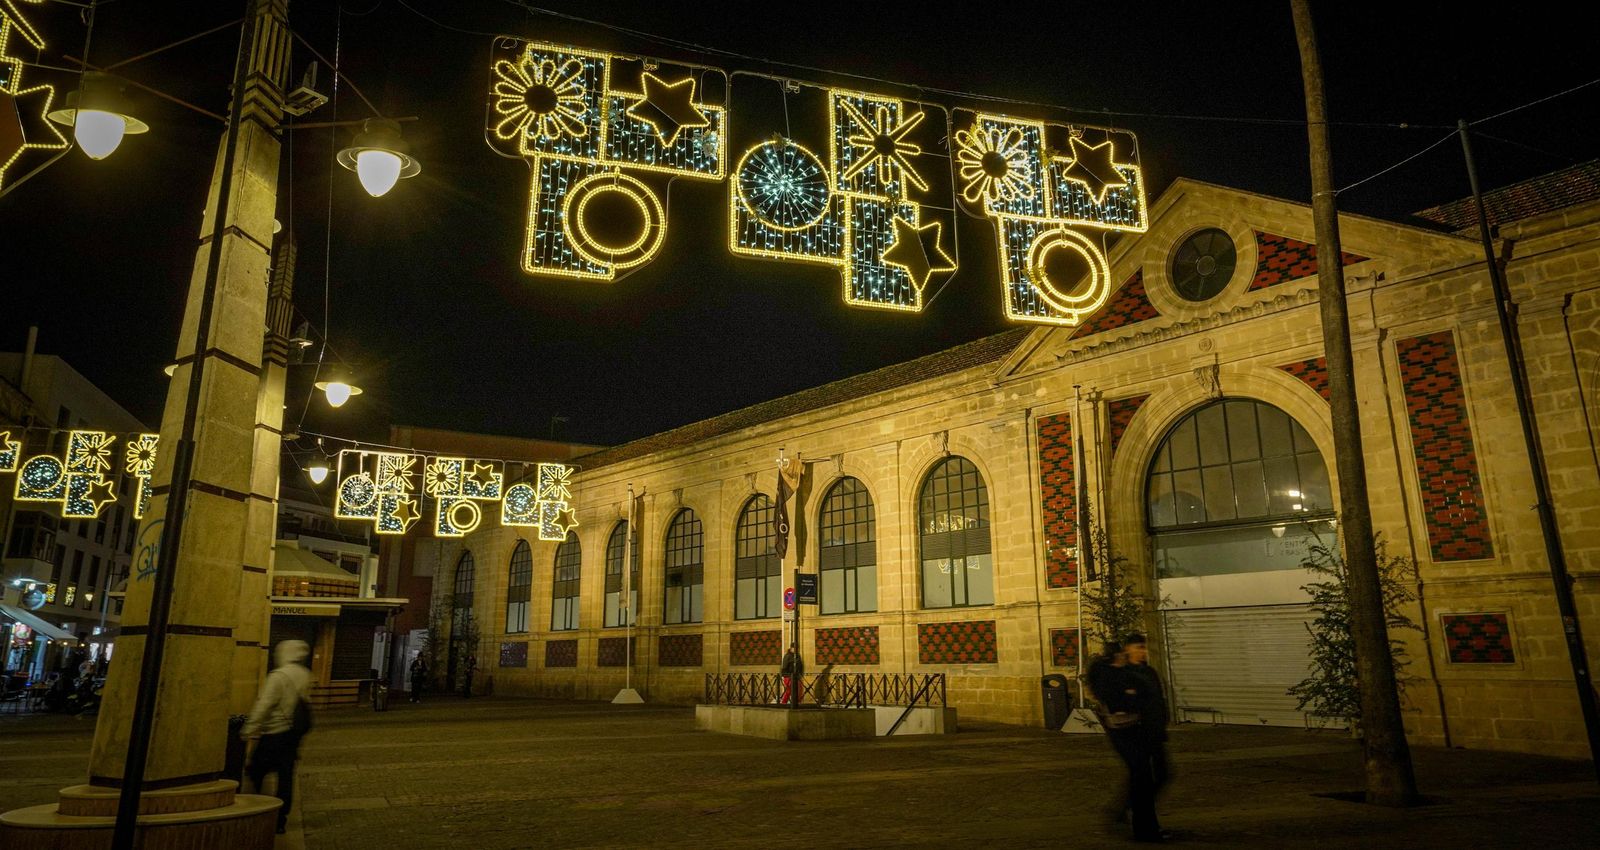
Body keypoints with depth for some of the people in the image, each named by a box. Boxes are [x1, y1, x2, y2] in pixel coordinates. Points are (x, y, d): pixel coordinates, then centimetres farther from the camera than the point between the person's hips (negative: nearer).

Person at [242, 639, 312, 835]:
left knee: (256, 772, 8)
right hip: (294, 733, 7)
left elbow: (264, 706, -19)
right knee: (286, 776, 10)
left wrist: (249, 730, -14)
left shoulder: (278, 676, -15)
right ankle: (280, 821, 14)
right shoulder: (305, 676, 7)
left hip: (274, 733, -7)